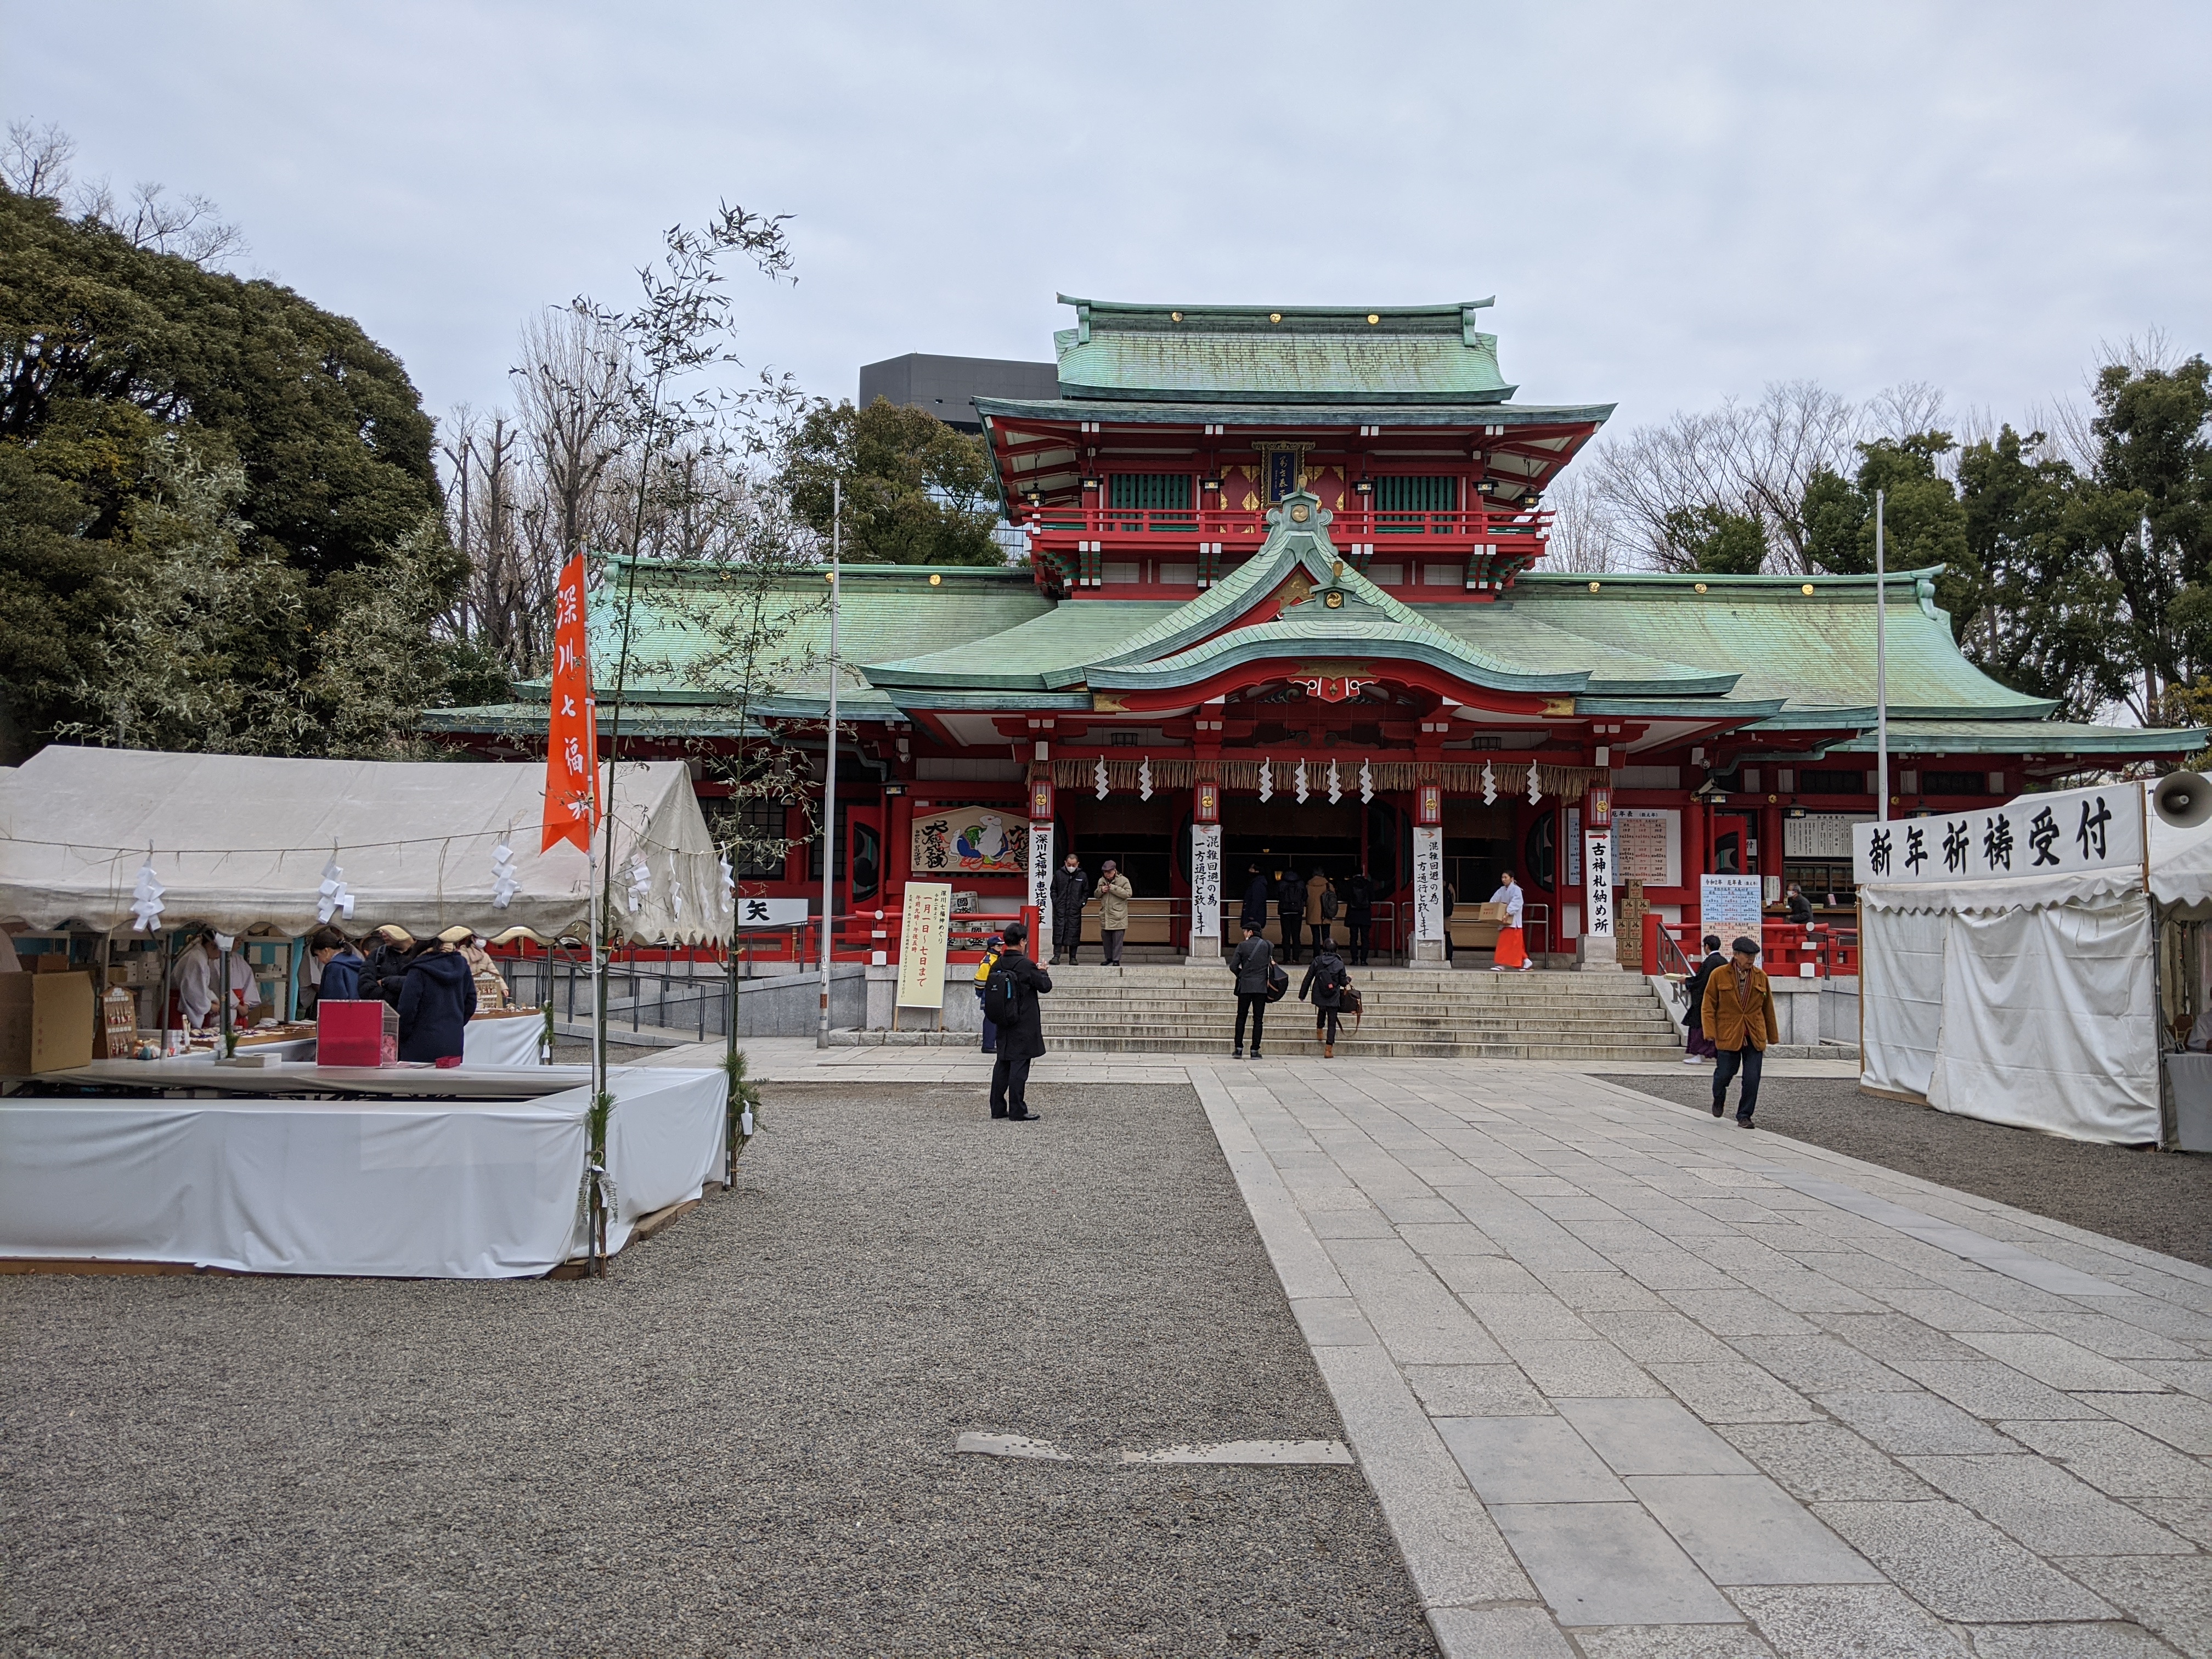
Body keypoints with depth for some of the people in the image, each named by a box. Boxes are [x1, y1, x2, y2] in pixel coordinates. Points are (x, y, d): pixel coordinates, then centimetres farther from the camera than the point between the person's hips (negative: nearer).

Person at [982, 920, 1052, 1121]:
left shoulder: (997, 965, 3)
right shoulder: (1026, 965, -16)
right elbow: (1045, 986, -8)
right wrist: (1042, 972, 11)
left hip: (1003, 1023, 7)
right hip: (1023, 1026, -7)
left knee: (1002, 1064, 13)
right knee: (1019, 1065, -3)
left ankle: (998, 1108, 18)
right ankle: (1017, 1111, 0)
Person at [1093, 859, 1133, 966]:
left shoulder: (1123, 880, -4)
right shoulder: (1101, 881, 13)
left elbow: (1129, 893, -16)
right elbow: (1096, 895, 19)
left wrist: (1113, 888, -18)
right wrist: (1101, 890, -4)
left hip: (1118, 917, -6)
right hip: (1105, 916, 6)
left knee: (1117, 940, -7)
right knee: (1106, 939, 11)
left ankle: (1116, 960, -3)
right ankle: (1109, 959, 22)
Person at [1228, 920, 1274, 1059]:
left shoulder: (1243, 946, -4)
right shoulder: (1267, 945, 1)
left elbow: (1233, 966, -5)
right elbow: (1271, 961, 10)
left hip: (1245, 986, -1)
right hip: (1261, 987, 1)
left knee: (1241, 1017, 10)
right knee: (1258, 1019, 5)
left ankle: (1239, 1049, 6)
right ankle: (1255, 1051, 3)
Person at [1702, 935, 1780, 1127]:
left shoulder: (1761, 977, 6)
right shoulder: (1719, 975, -2)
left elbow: (1768, 1009, 13)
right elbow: (1709, 1006, 0)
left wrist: (1773, 1036, 15)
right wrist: (1710, 1033, -9)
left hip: (1754, 1037, 2)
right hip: (1728, 1036, -2)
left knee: (1752, 1079, -3)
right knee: (1724, 1073, 2)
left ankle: (1744, 1115, 13)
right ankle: (1719, 1100, 35)